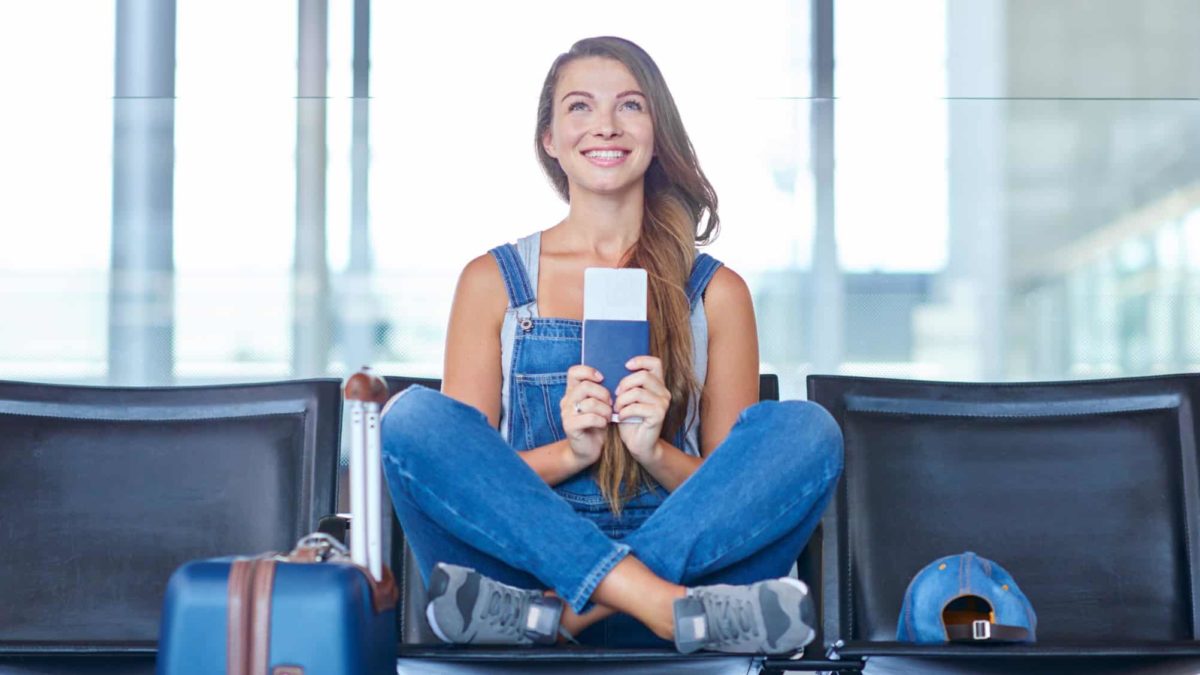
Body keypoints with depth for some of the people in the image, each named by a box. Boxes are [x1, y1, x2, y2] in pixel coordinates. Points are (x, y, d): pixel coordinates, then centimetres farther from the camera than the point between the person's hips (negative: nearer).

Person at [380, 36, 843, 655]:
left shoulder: (715, 292, 12)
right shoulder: (493, 281, 11)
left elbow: (736, 497, 9)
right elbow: (462, 473, 5)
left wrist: (655, 452, -12)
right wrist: (569, 451, -13)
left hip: (680, 553, 1)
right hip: (527, 552, 0)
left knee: (806, 429, -23)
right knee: (413, 417, -24)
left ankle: (548, 614, -31)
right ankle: (677, 610, -34)